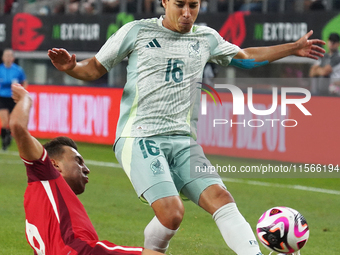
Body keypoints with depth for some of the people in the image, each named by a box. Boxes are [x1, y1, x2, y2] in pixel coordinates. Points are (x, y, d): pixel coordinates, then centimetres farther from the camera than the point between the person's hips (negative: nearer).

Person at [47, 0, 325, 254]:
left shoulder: (206, 38, 15)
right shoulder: (137, 31, 3)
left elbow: (245, 56, 33)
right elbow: (95, 68, 8)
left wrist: (294, 48, 33)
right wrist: (71, 67, -14)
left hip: (184, 141, 4)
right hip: (139, 137, -4)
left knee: (220, 198, -17)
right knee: (172, 212, -23)